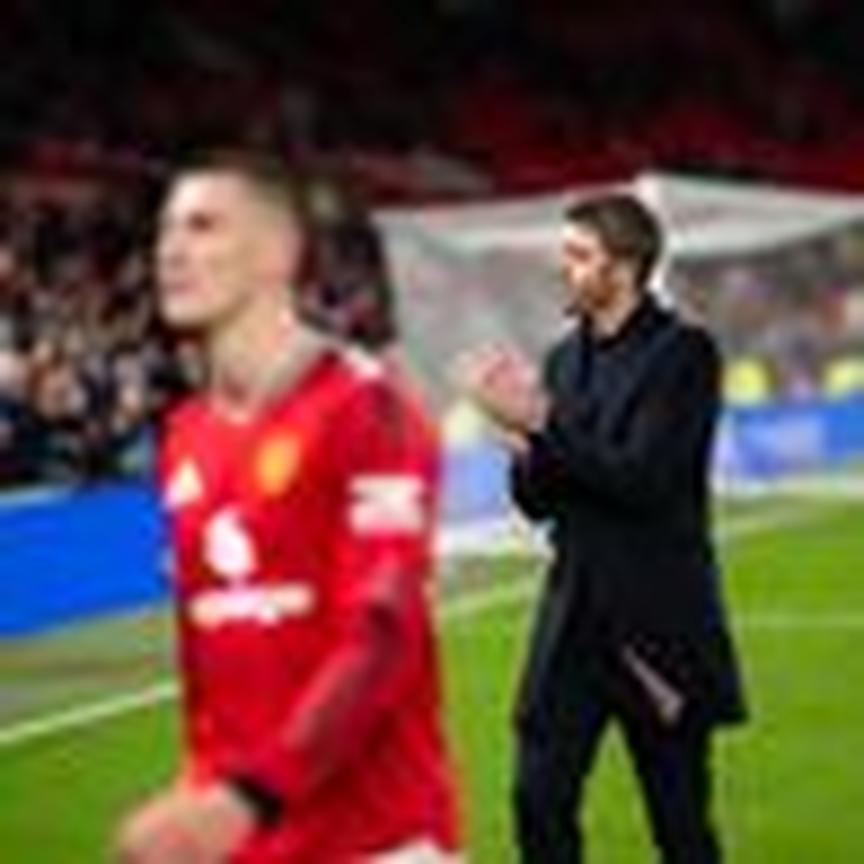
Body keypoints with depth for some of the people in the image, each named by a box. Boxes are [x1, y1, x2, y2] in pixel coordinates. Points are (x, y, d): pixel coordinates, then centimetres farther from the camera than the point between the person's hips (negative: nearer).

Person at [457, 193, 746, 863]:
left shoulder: (683, 353, -9)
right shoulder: (566, 357, 11)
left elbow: (643, 481, -19)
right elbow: (539, 501, 11)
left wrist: (542, 426, -20)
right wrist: (528, 448, -10)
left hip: (659, 625, -6)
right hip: (575, 614, 6)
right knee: (540, 800, 0)